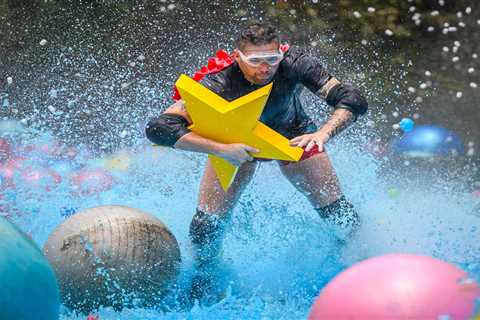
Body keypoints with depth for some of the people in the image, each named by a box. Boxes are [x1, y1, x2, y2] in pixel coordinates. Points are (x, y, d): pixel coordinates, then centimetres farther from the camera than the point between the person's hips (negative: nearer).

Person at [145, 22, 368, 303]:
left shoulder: (295, 65, -36)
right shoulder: (219, 84, -39)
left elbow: (354, 101, -35)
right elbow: (159, 128, -45)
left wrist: (324, 133, -54)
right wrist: (221, 149, -51)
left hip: (293, 136, 1)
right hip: (235, 141, -1)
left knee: (339, 215, -2)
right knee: (206, 226, -10)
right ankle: (202, 286, 23)